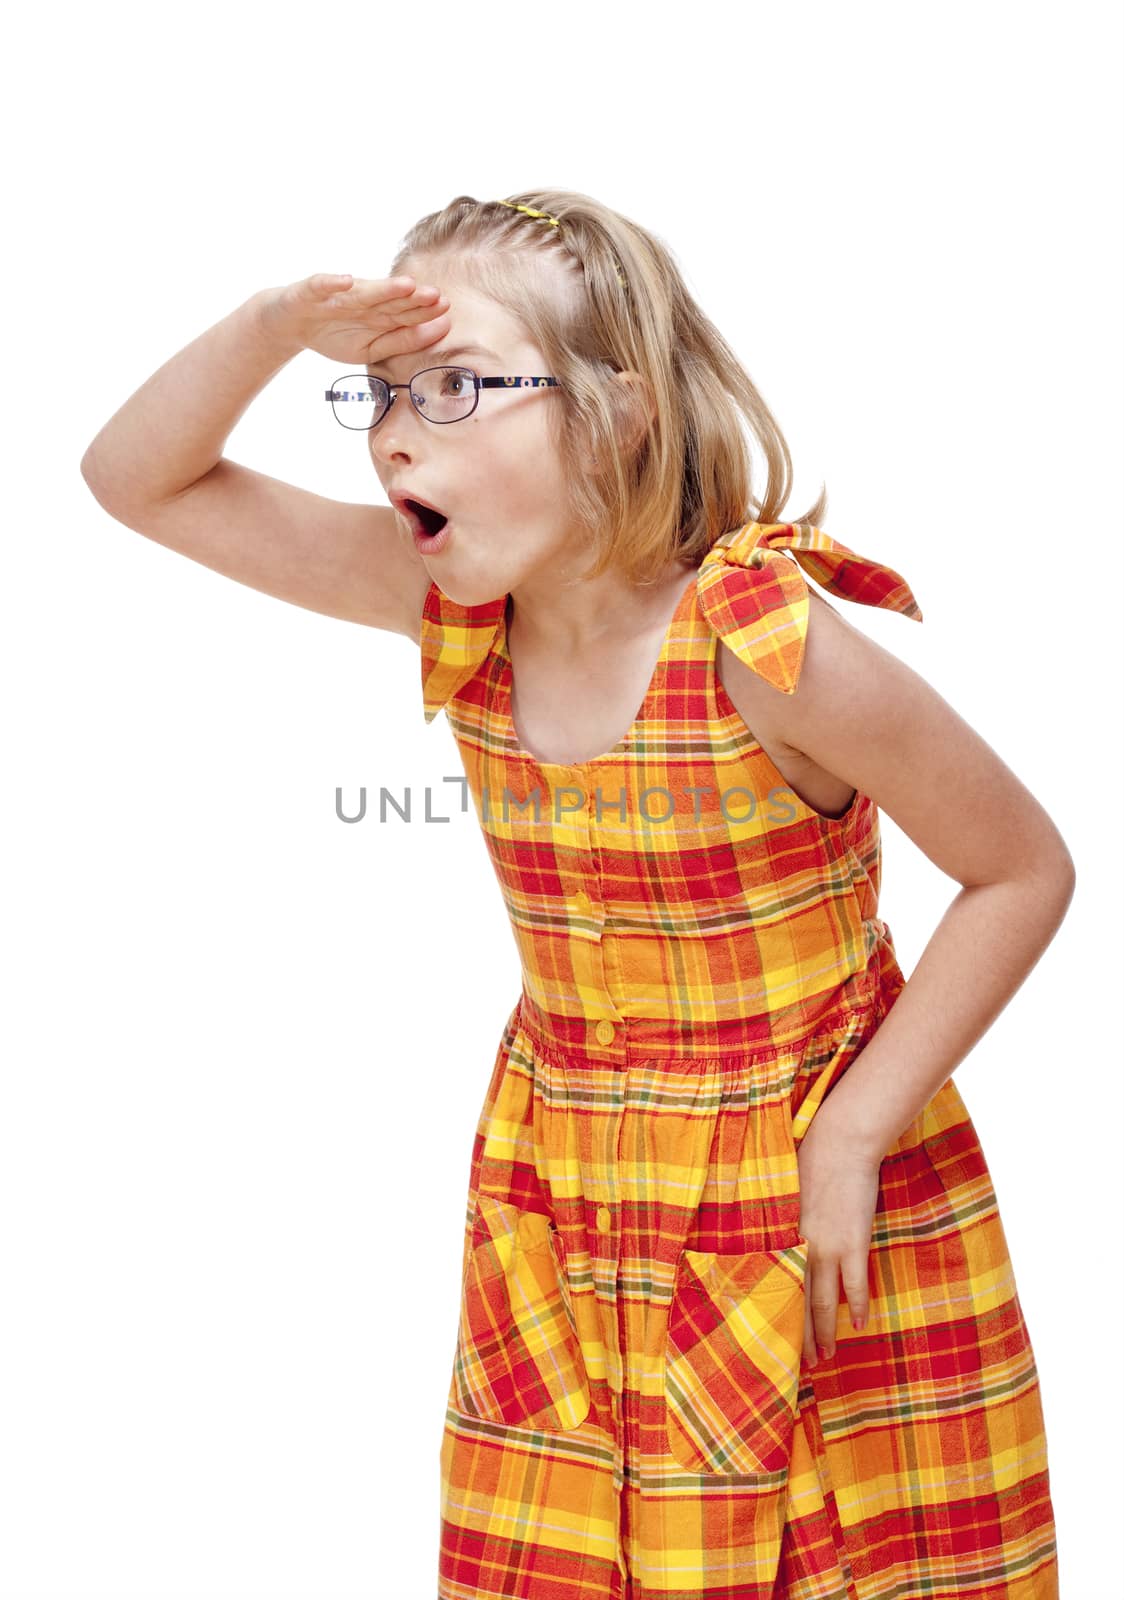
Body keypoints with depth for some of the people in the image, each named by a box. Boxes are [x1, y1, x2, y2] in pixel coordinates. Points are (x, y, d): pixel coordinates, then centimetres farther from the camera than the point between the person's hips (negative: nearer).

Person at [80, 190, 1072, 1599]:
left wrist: (853, 1131, -14)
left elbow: (1025, 872, -12)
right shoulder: (456, 605, -5)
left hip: (817, 1215, -5)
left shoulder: (764, 644, -22)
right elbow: (137, 479, 0)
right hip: (559, 1199, 5)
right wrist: (279, 325, -18)